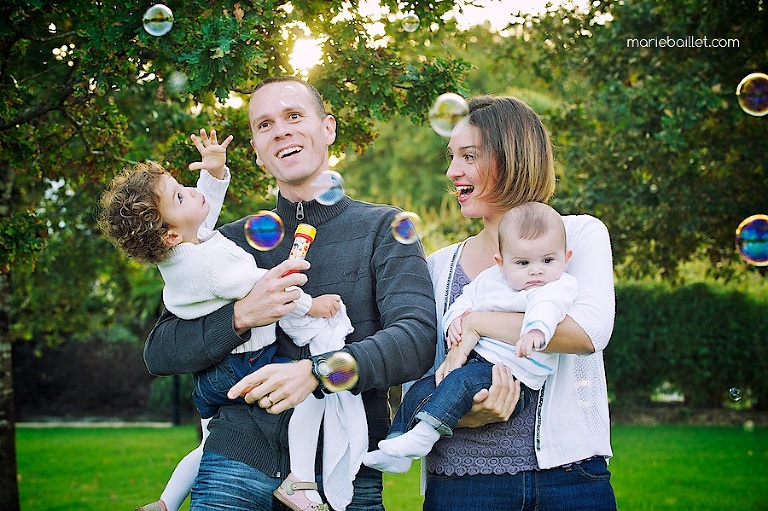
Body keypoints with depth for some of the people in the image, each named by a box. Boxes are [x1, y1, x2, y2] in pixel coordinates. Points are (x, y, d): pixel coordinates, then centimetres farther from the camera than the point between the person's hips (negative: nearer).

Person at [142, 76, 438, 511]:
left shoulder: (383, 228, 2)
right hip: (238, 465, 2)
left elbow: (418, 338, -12)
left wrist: (316, 372, -26)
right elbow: (159, 354, 5)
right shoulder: (233, 242, 9)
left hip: (344, 475, -1)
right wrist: (242, 316, -12)